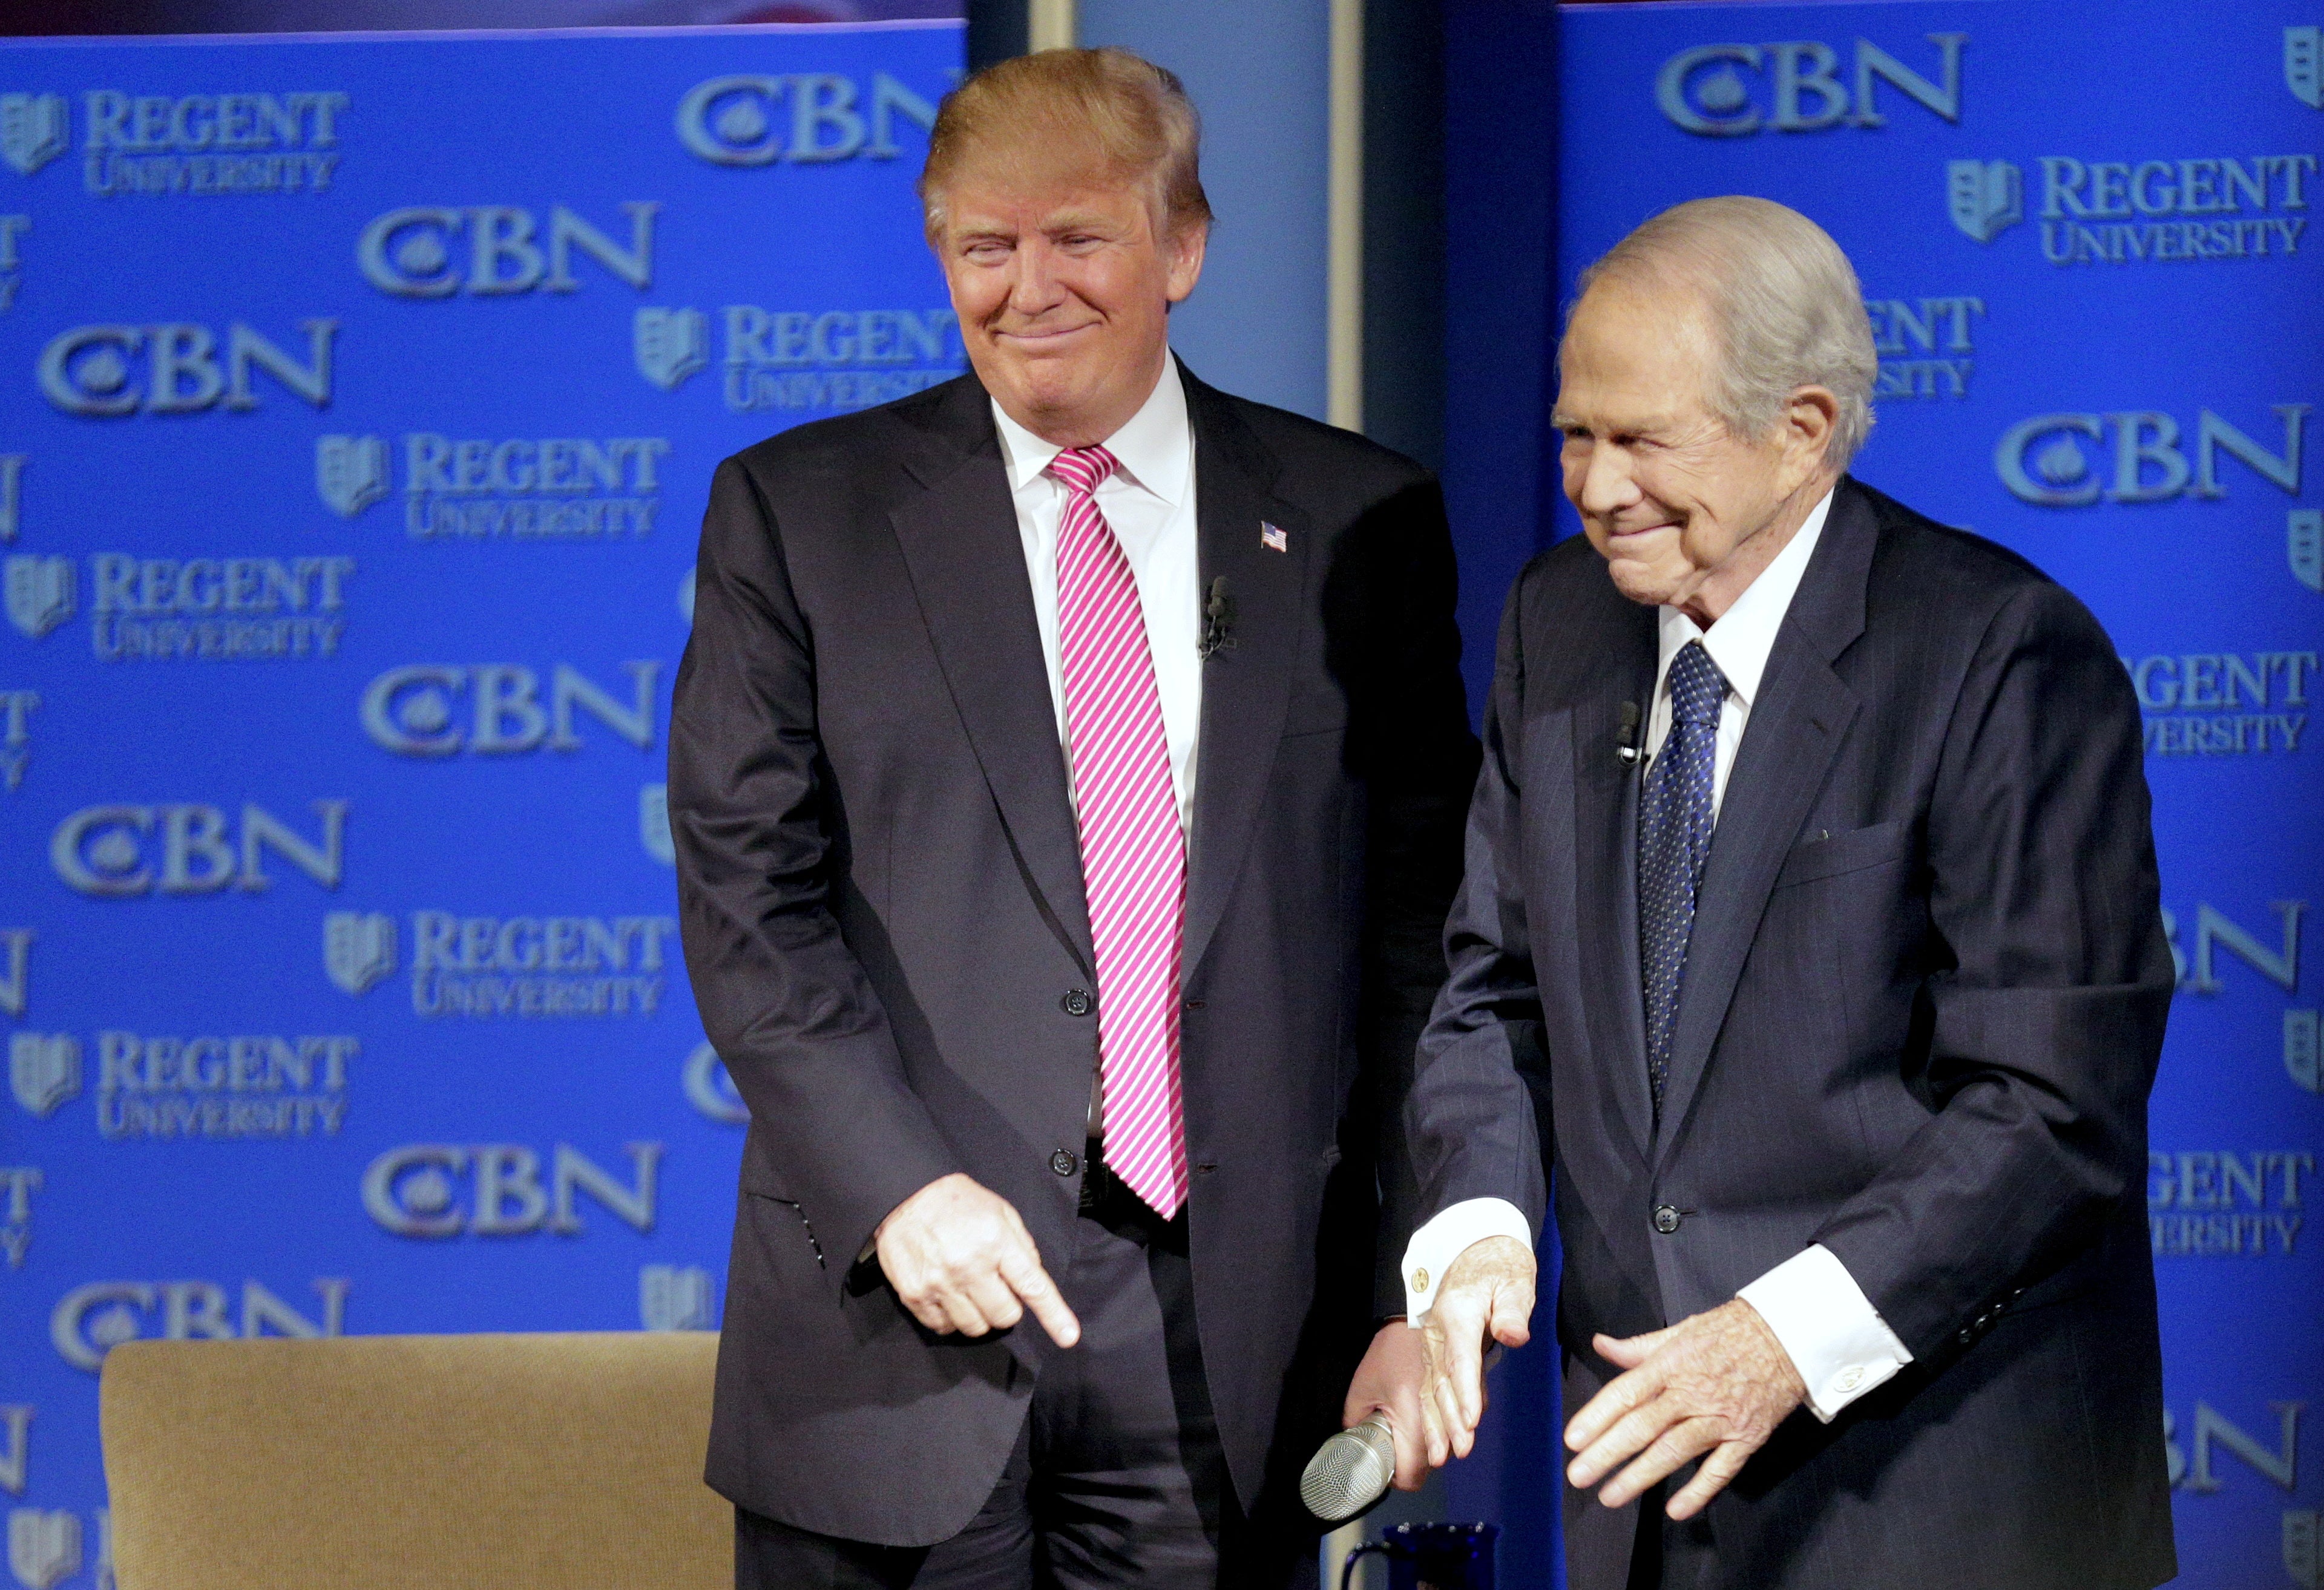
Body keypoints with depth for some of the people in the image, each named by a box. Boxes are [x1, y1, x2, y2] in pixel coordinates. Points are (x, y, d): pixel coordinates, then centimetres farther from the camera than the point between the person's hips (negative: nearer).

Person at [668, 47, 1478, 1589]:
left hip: (1232, 1340, 1)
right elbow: (748, 896, -1)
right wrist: (897, 1186, -14)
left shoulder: (1356, 521, 7)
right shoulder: (797, 511, 4)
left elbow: (1422, 917, 7)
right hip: (902, 1325, -1)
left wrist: (1417, 1286, 0)